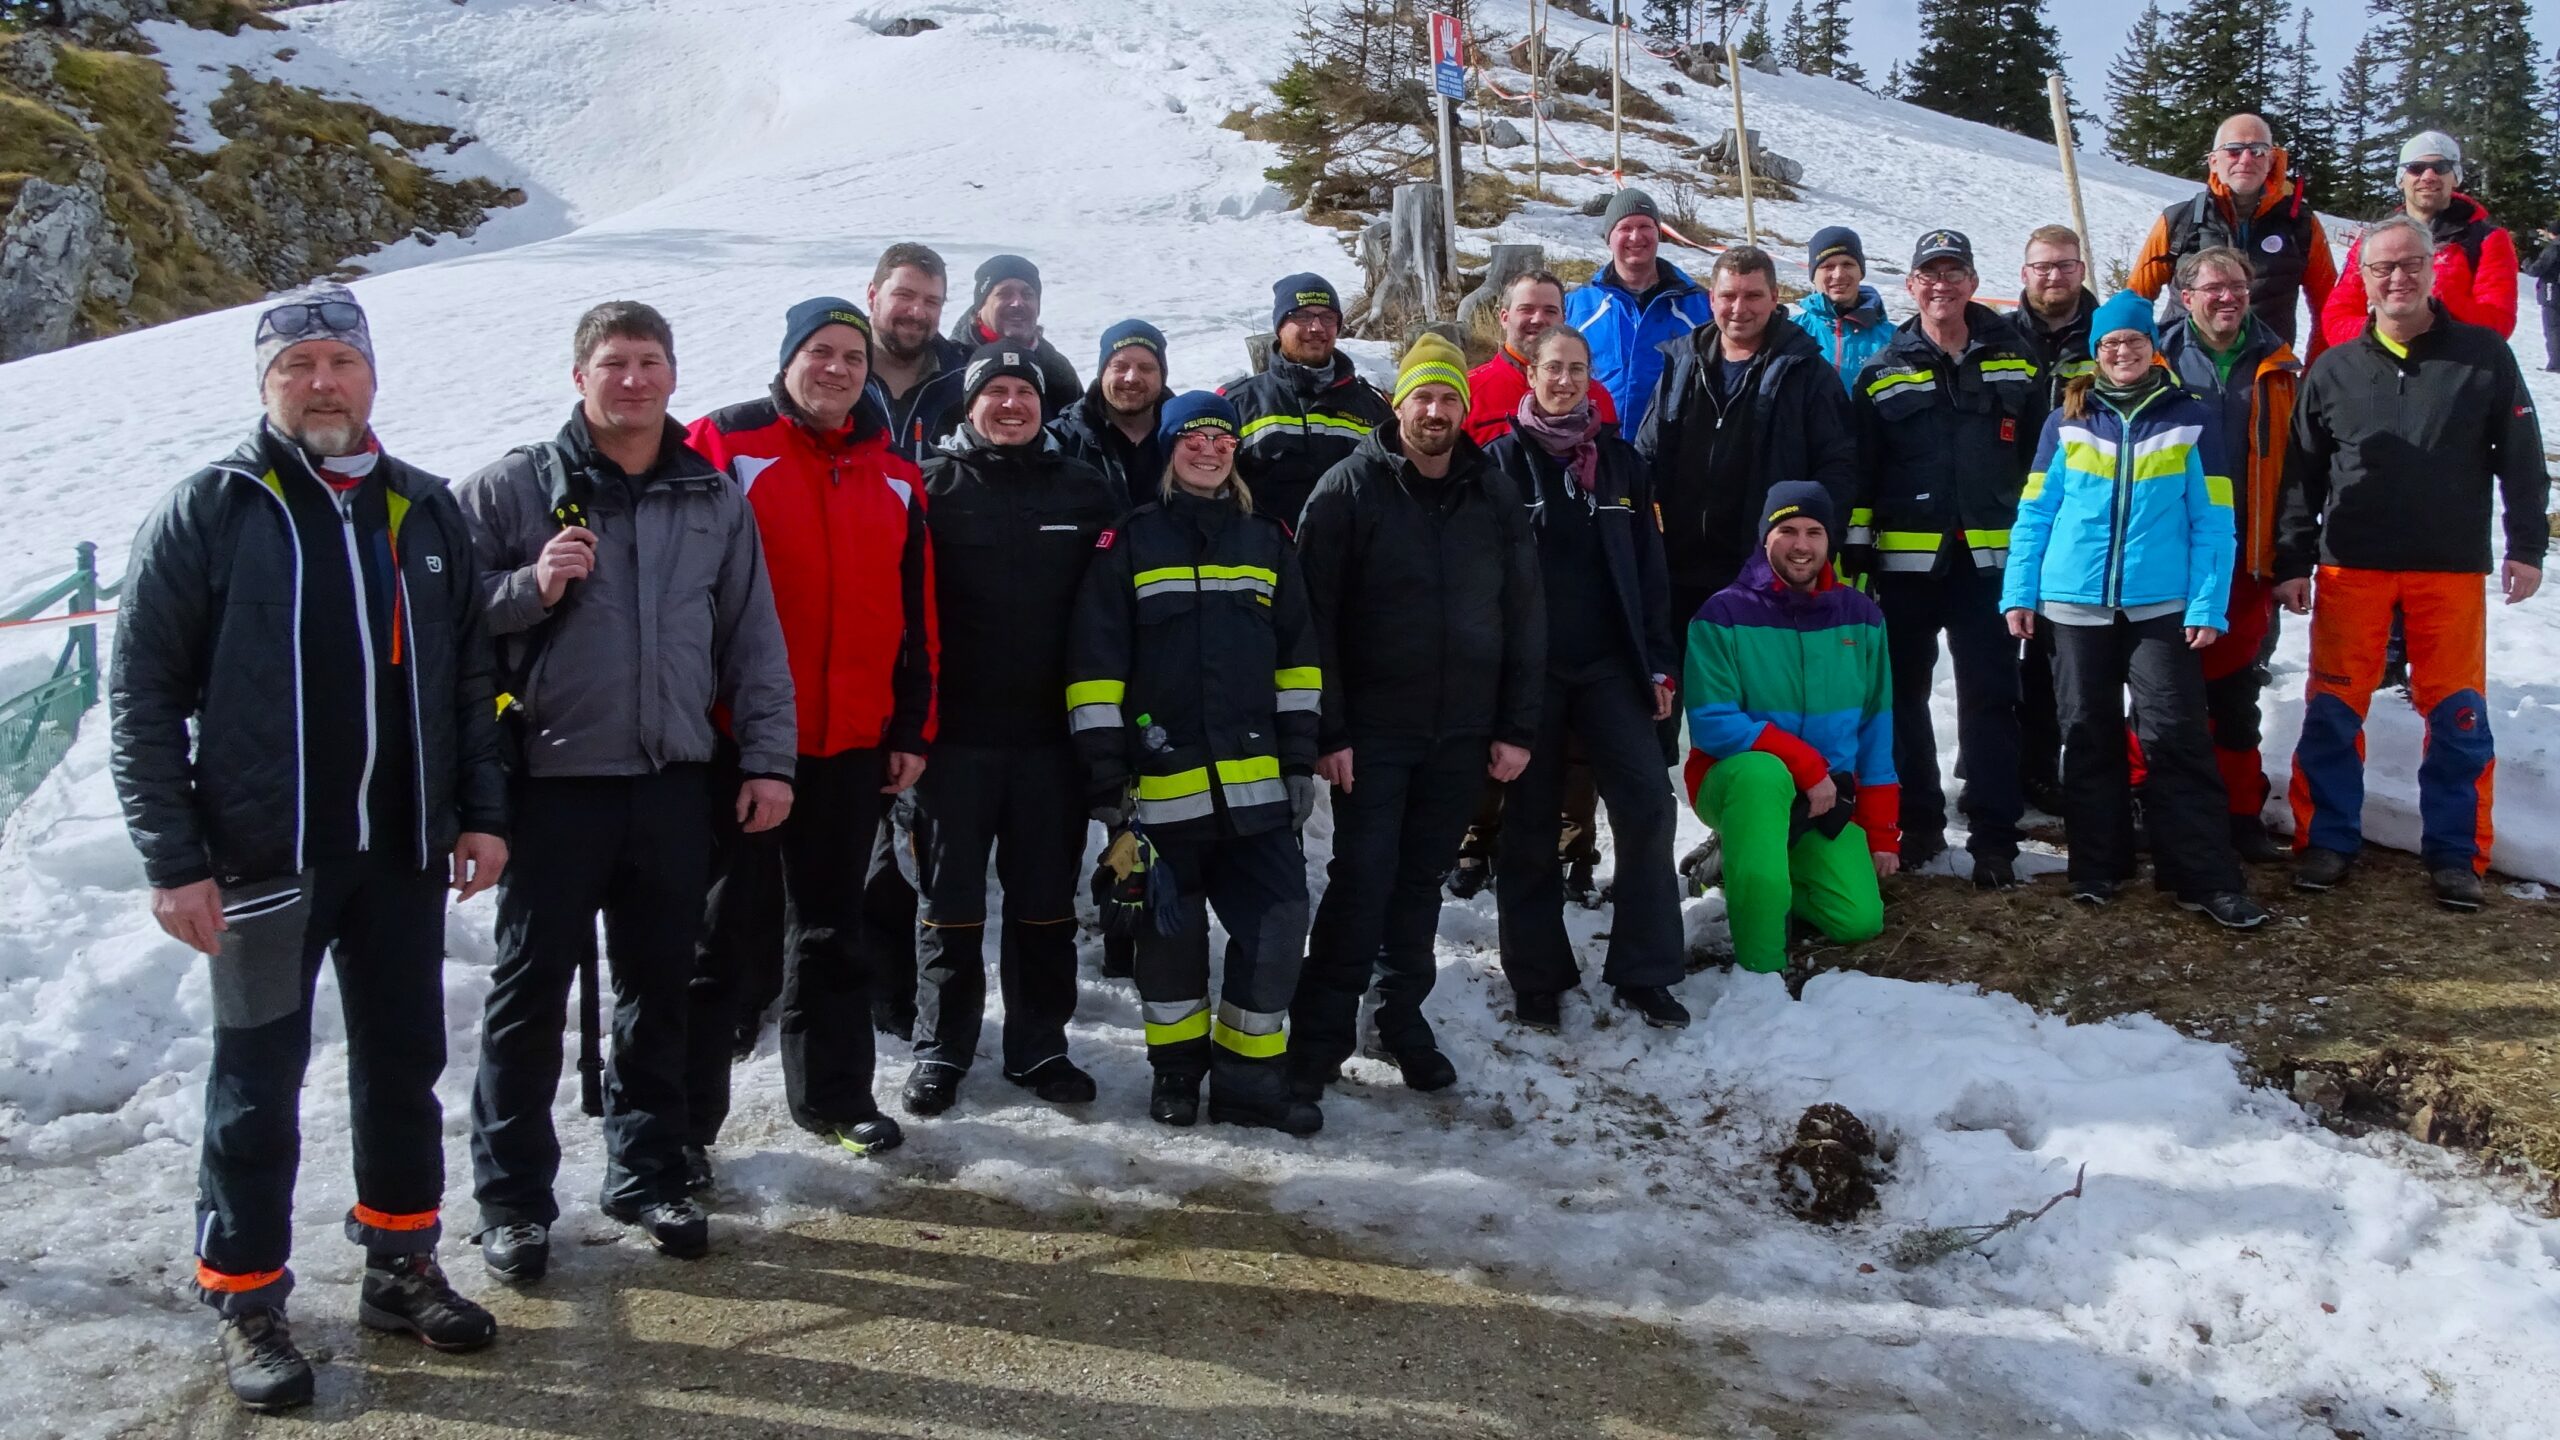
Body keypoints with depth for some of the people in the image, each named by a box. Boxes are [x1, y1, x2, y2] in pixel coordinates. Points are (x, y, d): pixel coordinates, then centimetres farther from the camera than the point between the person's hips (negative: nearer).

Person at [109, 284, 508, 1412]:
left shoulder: (425, 511, 8)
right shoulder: (208, 510, -4)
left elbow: (468, 674, 12)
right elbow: (144, 692, -6)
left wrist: (481, 812, 5)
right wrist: (174, 860, -11)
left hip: (404, 853, 4)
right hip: (262, 856, -4)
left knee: (405, 1067, 13)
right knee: (258, 1086, 6)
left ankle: (401, 1266, 29)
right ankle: (247, 1305, 20)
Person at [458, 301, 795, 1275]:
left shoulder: (715, 498, 10)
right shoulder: (515, 487, 0)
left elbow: (753, 640, 11)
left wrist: (768, 758, 5)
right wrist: (531, 586, -18)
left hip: (676, 783, 3)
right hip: (555, 781, -3)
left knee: (659, 989, 12)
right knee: (531, 991, 4)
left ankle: (647, 1174, 26)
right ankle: (513, 1195, 17)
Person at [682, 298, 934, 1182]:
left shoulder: (893, 478, 12)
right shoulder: (723, 446, -4)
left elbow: (917, 613, 14)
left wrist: (912, 726, 10)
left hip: (854, 747, 5)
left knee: (831, 927, 16)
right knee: (721, 933, 1)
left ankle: (833, 1093, 28)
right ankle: (685, 1119, 10)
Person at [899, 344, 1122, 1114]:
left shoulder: (1085, 490, 7)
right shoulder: (933, 487, 0)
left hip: (1052, 733, 2)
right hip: (954, 732, -2)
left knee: (1047, 904, 10)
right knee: (951, 905, 6)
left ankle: (1040, 1046, 23)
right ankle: (940, 1052, 19)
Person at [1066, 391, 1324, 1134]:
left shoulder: (1268, 541, 12)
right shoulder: (1130, 542, 0)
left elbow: (1297, 657, 14)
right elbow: (1096, 666, -3)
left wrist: (1300, 758, 8)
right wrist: (1105, 776, -7)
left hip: (1256, 783, 3)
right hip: (1162, 784, -3)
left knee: (1278, 922, -1)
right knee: (1171, 931, 8)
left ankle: (1250, 1076, 12)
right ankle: (1177, 1068, 26)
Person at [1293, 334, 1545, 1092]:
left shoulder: (1495, 498, 7)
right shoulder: (1350, 489, -5)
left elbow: (1524, 615, 9)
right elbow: (1315, 615, -8)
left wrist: (1517, 728, 4)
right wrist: (1327, 730, -13)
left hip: (1461, 733, 4)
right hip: (1372, 730, -3)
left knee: (1422, 877, 12)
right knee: (1362, 878, -6)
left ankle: (1403, 1018, 25)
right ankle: (1320, 1034, 4)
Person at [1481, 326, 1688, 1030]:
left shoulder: (1620, 461, 10)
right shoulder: (1502, 461, 2)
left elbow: (1649, 567, 10)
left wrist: (1658, 663, 4)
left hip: (1608, 664, 2)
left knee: (1647, 801, -8)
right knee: (1530, 822, 3)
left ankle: (1645, 971, 2)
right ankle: (1537, 978, 14)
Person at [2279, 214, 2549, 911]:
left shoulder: (2484, 355, 4)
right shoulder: (2334, 370, 7)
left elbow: (2521, 457, 6)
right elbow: (2301, 474, 9)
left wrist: (2526, 546, 1)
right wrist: (2293, 562, 4)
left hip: (2452, 567, -1)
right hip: (2349, 567, 1)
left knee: (2457, 712, 2)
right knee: (2334, 709, 2)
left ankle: (2456, 853, 13)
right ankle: (2327, 840, 14)